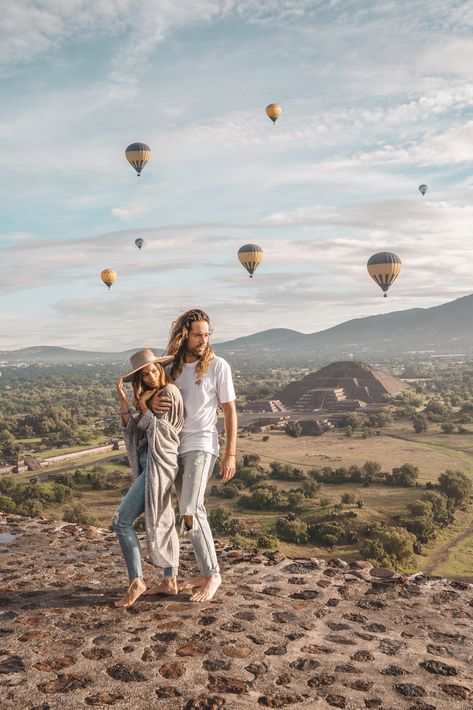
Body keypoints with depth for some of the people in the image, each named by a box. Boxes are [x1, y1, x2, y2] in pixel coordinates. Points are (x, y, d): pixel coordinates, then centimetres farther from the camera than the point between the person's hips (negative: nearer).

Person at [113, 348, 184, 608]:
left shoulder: (169, 392, -8)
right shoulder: (149, 395, 16)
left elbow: (163, 431, -10)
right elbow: (133, 429, 7)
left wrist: (143, 407, -10)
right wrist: (123, 401, -4)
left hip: (158, 464, -9)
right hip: (147, 465, 9)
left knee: (122, 520, -11)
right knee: (163, 521, 13)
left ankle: (136, 582, -4)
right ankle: (170, 581, 22)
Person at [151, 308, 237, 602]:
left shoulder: (218, 366, -6)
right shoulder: (174, 365, 7)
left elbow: (230, 411, -3)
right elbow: (159, 395, 16)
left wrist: (230, 454, -8)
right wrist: (154, 403, -10)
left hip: (202, 446, -5)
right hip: (176, 447, 5)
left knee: (190, 511, -17)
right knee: (193, 513, 10)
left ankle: (213, 574, -3)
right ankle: (206, 573, 21)